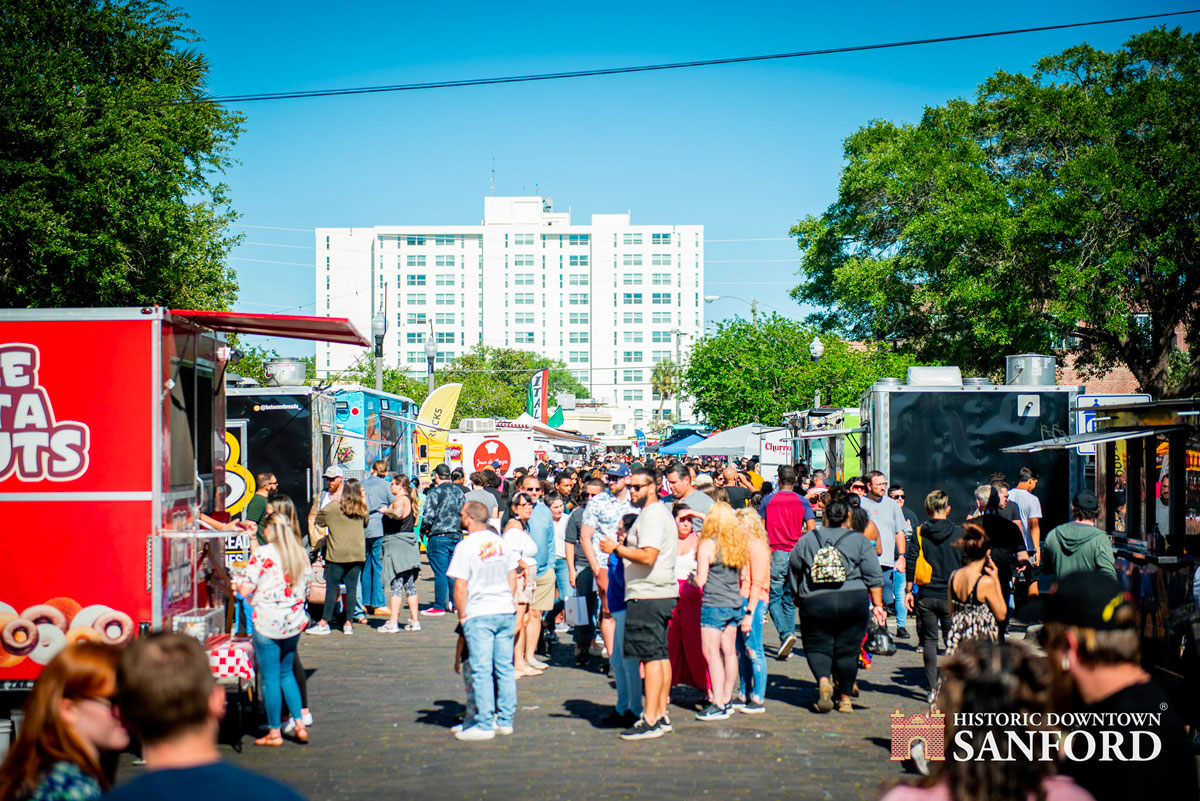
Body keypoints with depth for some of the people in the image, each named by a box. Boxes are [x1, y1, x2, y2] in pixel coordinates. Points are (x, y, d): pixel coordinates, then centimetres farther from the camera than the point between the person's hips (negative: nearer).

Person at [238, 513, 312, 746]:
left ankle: (274, 732, 9)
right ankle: (299, 723, 15)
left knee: (270, 677, 3)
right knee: (286, 673, 20)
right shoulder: (302, 555, 5)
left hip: (267, 622, -5)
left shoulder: (262, 554, -11)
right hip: (294, 622, 5)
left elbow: (245, 590, -12)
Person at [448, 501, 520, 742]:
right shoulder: (500, 541, 8)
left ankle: (485, 724, -1)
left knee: (481, 671, -2)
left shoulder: (465, 546, -11)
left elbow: (460, 588, -13)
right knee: (505, 668, 10)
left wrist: (462, 615, -1)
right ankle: (505, 720, 15)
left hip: (479, 615, -6)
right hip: (506, 613, 6)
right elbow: (512, 578, 14)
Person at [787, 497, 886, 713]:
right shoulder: (860, 541, 3)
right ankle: (845, 698, 12)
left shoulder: (806, 541, 7)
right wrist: (877, 605, 3)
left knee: (817, 647, 7)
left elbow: (793, 572, 16)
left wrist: (798, 597, 30)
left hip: (814, 604, 0)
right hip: (852, 602, 0)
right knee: (847, 649, 7)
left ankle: (823, 679, -20)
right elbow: (873, 576, 0)